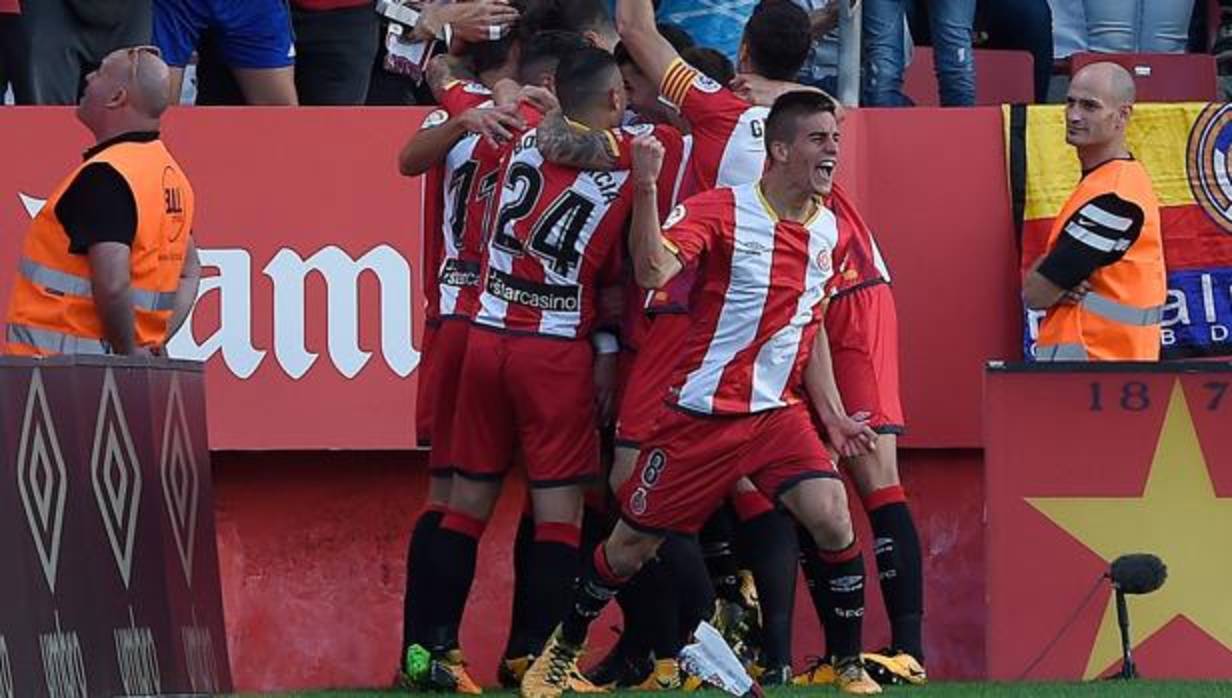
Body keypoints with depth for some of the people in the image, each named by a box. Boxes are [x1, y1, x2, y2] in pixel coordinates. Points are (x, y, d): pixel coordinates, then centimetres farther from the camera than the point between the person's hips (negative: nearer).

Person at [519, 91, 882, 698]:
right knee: (631, 545, 6)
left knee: (832, 519, -17)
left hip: (778, 411, 4)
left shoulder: (826, 228, 6)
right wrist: (646, 188, -40)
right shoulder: (720, 210, -14)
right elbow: (653, 270, -29)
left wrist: (833, 415, 16)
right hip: (703, 412, -4)